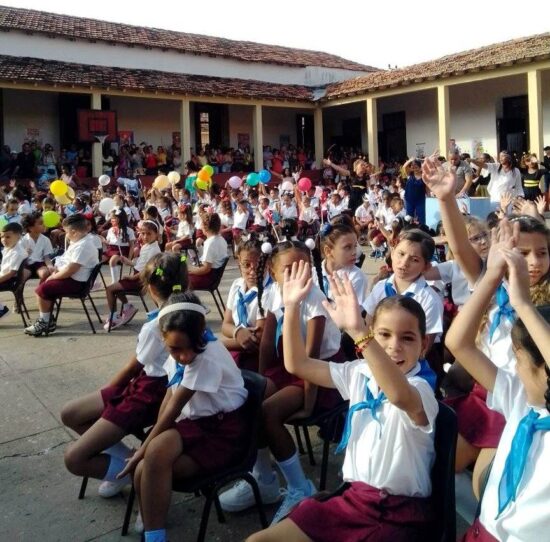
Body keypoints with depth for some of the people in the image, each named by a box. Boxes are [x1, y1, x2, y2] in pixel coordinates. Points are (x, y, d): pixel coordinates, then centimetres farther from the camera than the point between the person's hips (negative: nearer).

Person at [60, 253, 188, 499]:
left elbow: (132, 369, -6)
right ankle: (123, 454, 12)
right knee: (69, 414, 15)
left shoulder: (155, 327, -25)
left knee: (74, 459, -10)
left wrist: (108, 392, 12)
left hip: (149, 397, -9)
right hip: (146, 385, 9)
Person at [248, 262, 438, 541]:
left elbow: (400, 395, -42)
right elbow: (298, 364, 4)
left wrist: (357, 331, -54)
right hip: (354, 499, 6)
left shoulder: (420, 388, -16)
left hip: (401, 513, -6)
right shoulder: (359, 373, 5)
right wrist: (292, 307, -7)